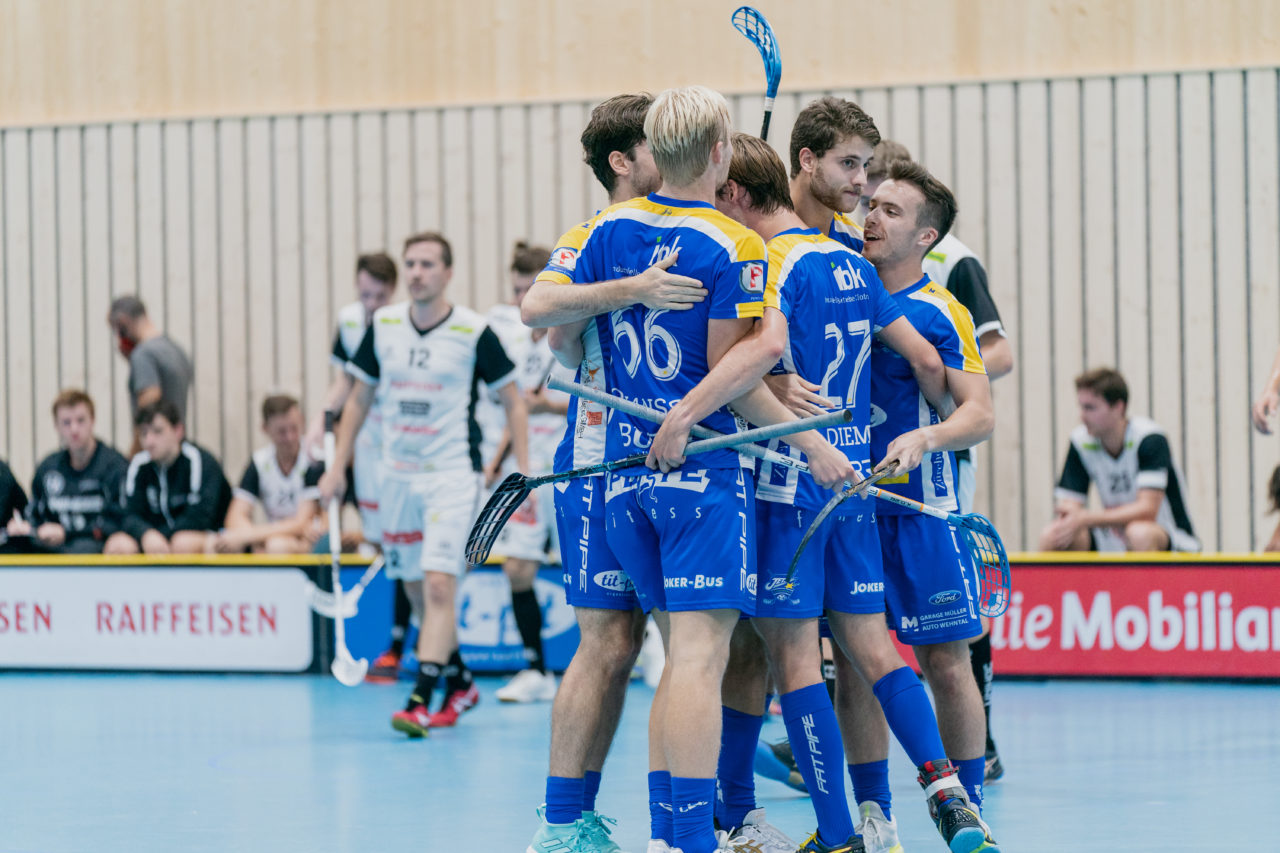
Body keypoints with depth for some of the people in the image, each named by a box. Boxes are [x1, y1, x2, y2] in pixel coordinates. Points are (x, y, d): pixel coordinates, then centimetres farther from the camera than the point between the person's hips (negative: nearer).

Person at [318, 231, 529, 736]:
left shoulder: (473, 332, -8)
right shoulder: (383, 326, 4)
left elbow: (512, 400, 1)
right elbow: (360, 396, 15)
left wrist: (522, 467, -6)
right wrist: (338, 466, 12)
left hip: (453, 473, -5)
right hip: (398, 475, 5)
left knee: (439, 585, -16)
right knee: (416, 589, 12)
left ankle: (421, 702, -19)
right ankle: (459, 683, 30)